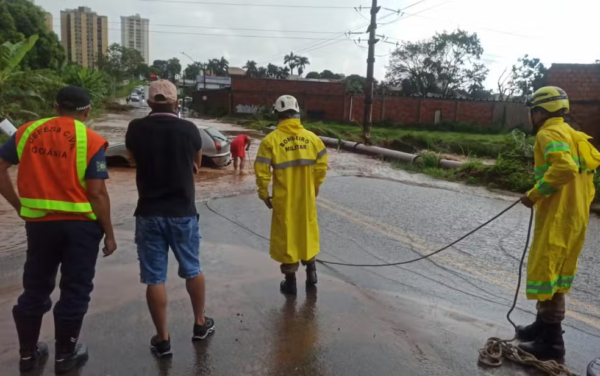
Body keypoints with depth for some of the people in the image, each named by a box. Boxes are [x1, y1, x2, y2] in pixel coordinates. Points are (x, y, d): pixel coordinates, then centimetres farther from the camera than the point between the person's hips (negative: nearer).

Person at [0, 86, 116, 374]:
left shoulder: (28, 131, 4)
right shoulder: (90, 141, -10)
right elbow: (97, 193, -13)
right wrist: (109, 234, -6)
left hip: (39, 222, 4)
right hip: (80, 224, -4)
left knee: (35, 288, 19)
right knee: (74, 290, 10)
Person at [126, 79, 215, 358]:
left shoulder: (136, 129, -6)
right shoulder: (189, 129, -7)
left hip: (149, 213, 0)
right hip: (183, 212, 0)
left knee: (154, 279, 8)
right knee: (192, 270, 17)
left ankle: (162, 339, 18)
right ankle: (200, 324, 32)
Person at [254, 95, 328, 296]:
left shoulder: (271, 140, -12)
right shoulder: (312, 138, -2)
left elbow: (262, 172, -12)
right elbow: (322, 167, 2)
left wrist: (264, 194, 1)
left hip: (283, 199, -3)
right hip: (307, 197, 3)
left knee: (286, 235, 10)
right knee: (307, 231, 21)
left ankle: (290, 281, 20)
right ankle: (311, 271, 34)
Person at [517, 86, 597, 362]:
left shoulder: (550, 133, -10)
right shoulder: (572, 135, 20)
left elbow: (564, 168, -27)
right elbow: (590, 168, 19)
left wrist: (534, 195, -18)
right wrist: (582, 205, 19)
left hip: (557, 216, -10)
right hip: (574, 216, 10)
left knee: (545, 273, -5)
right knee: (556, 274, 17)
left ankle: (552, 343, 2)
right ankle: (544, 326, 30)